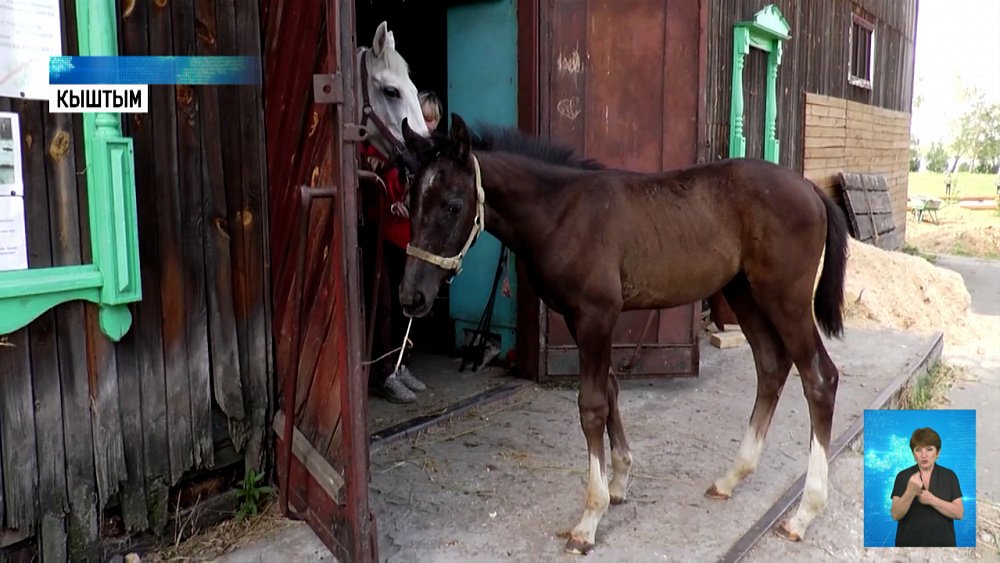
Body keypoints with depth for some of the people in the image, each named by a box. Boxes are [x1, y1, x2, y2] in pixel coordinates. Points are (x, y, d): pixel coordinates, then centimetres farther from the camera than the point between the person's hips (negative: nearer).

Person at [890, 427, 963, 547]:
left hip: (942, 543, 1)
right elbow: (896, 514, -11)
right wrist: (911, 491, -27)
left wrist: (932, 499, -19)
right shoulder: (903, 476, -1)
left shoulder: (949, 476, 2)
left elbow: (959, 513, -5)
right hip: (909, 544, 0)